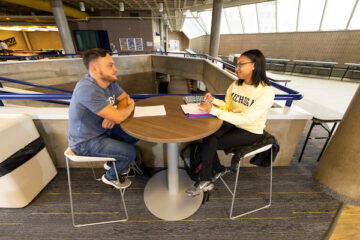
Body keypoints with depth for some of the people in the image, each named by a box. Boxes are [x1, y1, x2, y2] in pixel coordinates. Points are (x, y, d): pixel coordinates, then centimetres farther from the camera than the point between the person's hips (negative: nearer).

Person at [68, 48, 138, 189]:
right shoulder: (87, 89, -32)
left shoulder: (109, 81, -5)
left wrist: (113, 114, -18)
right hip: (85, 142, -8)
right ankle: (111, 177, 18)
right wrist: (131, 106, -13)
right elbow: (119, 117, -35)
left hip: (103, 129, 8)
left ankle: (113, 162, 26)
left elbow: (124, 98, 3)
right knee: (130, 152, -15)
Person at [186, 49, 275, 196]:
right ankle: (219, 170, 10)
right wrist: (214, 100, -12)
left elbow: (245, 119, -28)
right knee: (206, 137, -18)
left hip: (250, 132, -6)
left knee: (208, 144, -18)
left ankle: (205, 181, 8)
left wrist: (214, 110, -32)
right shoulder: (236, 84, -1)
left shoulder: (266, 92, -21)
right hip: (232, 124, 6)